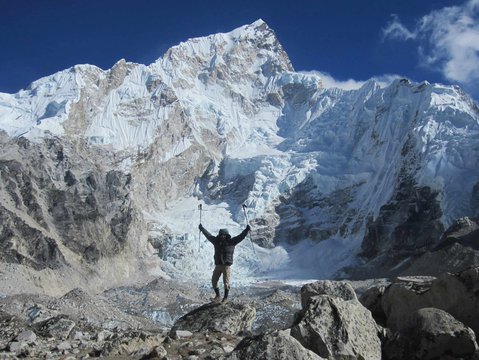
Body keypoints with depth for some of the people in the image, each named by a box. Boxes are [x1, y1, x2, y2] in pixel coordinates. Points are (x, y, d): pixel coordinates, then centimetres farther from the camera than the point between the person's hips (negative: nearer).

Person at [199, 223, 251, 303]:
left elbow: (240, 236, -9)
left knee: (226, 282, -2)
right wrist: (202, 228, 26)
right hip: (218, 265, 4)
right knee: (214, 281, 6)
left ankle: (225, 297, 16)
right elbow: (208, 235, 18)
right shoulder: (216, 241, 7)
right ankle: (217, 296, 23)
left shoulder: (231, 242, -3)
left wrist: (246, 230, -20)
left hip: (227, 266, -4)